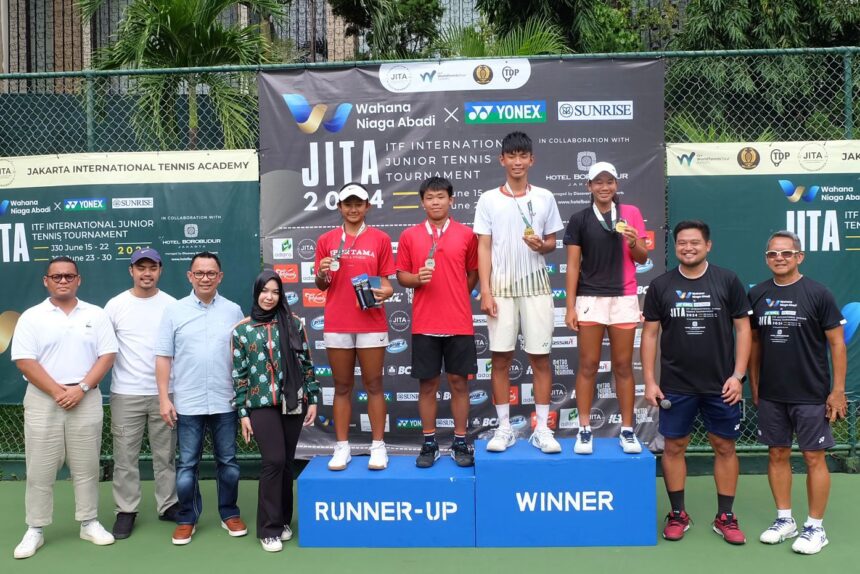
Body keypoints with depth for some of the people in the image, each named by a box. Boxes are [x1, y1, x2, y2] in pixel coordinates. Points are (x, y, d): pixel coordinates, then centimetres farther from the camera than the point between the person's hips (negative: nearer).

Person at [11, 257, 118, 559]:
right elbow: (25, 362, -6)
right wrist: (58, 392, -13)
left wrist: (81, 389, -11)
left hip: (86, 400, 1)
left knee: (86, 466, 8)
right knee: (40, 469, 4)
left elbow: (107, 356, 0)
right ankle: (35, 529, 15)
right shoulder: (31, 317, 0)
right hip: (43, 401, -1)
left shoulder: (96, 315, 5)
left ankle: (89, 522, 19)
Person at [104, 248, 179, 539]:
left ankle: (168, 505, 22)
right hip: (126, 393, -1)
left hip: (164, 392, 1)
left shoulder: (171, 305, 1)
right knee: (125, 455, 6)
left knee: (165, 454, 10)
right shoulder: (116, 305, 0)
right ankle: (126, 511, 17)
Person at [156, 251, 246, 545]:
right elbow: (163, 357, 1)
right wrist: (164, 398, -4)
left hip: (226, 403, 1)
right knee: (187, 465, 7)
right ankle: (187, 519, 21)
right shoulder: (174, 311, 1)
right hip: (188, 404, -1)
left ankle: (229, 514, 25)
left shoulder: (233, 310, 4)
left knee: (228, 462, 10)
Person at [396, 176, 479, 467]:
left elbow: (473, 274, 11)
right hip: (424, 323, 0)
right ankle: (429, 443, 17)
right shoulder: (409, 236, 4)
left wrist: (456, 298, 5)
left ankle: (461, 443, 17)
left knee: (459, 381, 5)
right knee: (427, 383, 6)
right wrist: (418, 279, -13)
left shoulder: (466, 235, 3)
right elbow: (401, 275, 6)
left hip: (459, 323, 0)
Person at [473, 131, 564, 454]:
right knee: (500, 357, 2)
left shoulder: (545, 198, 6)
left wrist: (542, 245, -13)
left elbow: (552, 243, 11)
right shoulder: (489, 199, 3)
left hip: (535, 284, 1)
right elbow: (484, 248, 1)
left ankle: (542, 429, 10)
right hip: (501, 285, 0)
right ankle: (504, 428, 12)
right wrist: (485, 291, -7)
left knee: (540, 356, 2)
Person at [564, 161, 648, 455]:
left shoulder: (631, 213, 5)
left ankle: (627, 430, 13)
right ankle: (584, 430, 8)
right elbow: (573, 265, 2)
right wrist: (570, 306, -3)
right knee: (588, 365, 1)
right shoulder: (579, 219, 3)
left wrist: (634, 243, -14)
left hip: (624, 298, 1)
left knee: (623, 366, 6)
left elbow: (642, 258, 8)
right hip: (589, 298, -1)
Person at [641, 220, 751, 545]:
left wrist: (737, 375, -6)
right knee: (674, 447, 6)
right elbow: (650, 334, 3)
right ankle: (677, 515, 21)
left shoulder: (727, 281, 0)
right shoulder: (661, 286, 1)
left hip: (721, 385, 0)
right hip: (675, 385, 0)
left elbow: (742, 328, 1)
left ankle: (725, 517, 21)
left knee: (724, 447, 7)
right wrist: (649, 381, -3)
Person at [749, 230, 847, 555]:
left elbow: (837, 343, -5)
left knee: (814, 457, 3)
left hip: (811, 395, -4)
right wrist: (754, 384, 11)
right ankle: (784, 520, 25)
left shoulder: (817, 294, -7)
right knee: (777, 455, 11)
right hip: (771, 395, 4)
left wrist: (838, 390, -9)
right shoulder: (757, 295, 4)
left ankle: (815, 527, 15)